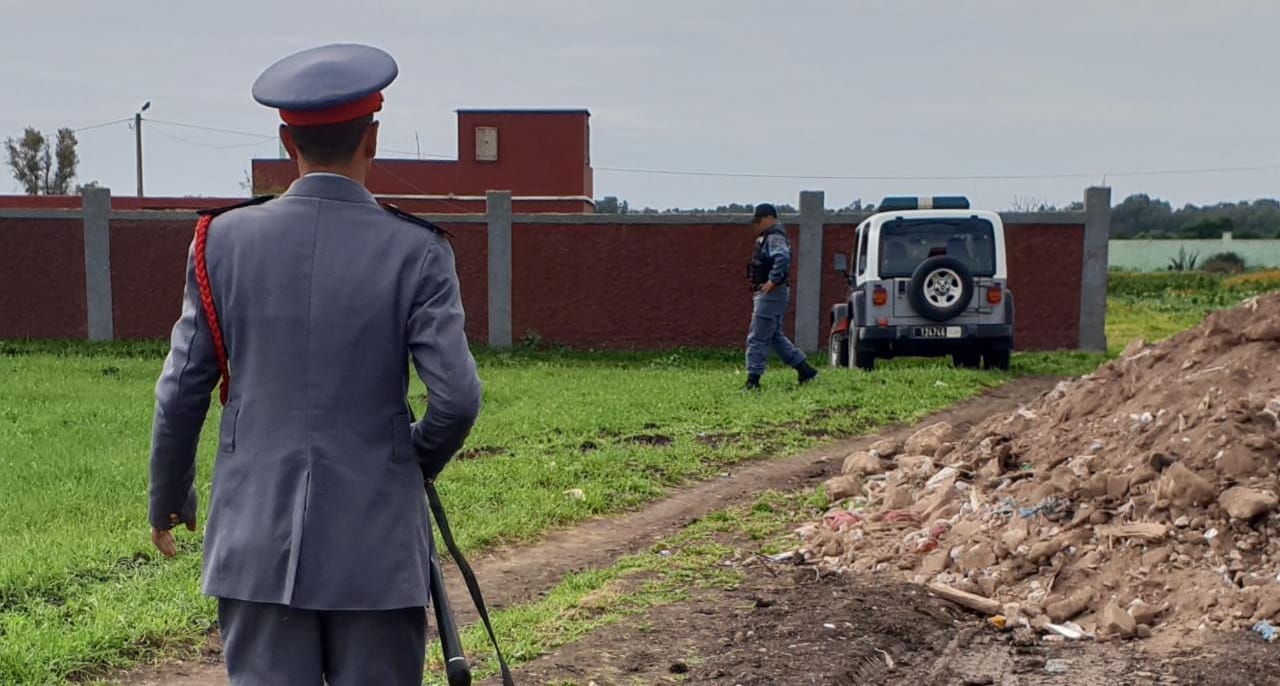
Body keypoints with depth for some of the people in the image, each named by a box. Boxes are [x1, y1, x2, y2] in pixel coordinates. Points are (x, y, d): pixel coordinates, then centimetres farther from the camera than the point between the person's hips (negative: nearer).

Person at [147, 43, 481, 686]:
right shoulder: (414, 252, -8)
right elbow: (457, 397, -12)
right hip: (376, 544, -2)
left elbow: (181, 391, 3)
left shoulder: (223, 240, -1)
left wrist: (168, 499, 18)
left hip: (257, 541, 2)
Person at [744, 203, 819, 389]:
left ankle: (753, 380, -6)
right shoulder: (767, 237, 19)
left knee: (757, 338, -8)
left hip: (770, 294, -11)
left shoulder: (774, 237, -14)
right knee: (774, 336, 17)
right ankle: (804, 370, 20)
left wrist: (772, 281, -29)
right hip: (768, 295, 11)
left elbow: (782, 257, -32)